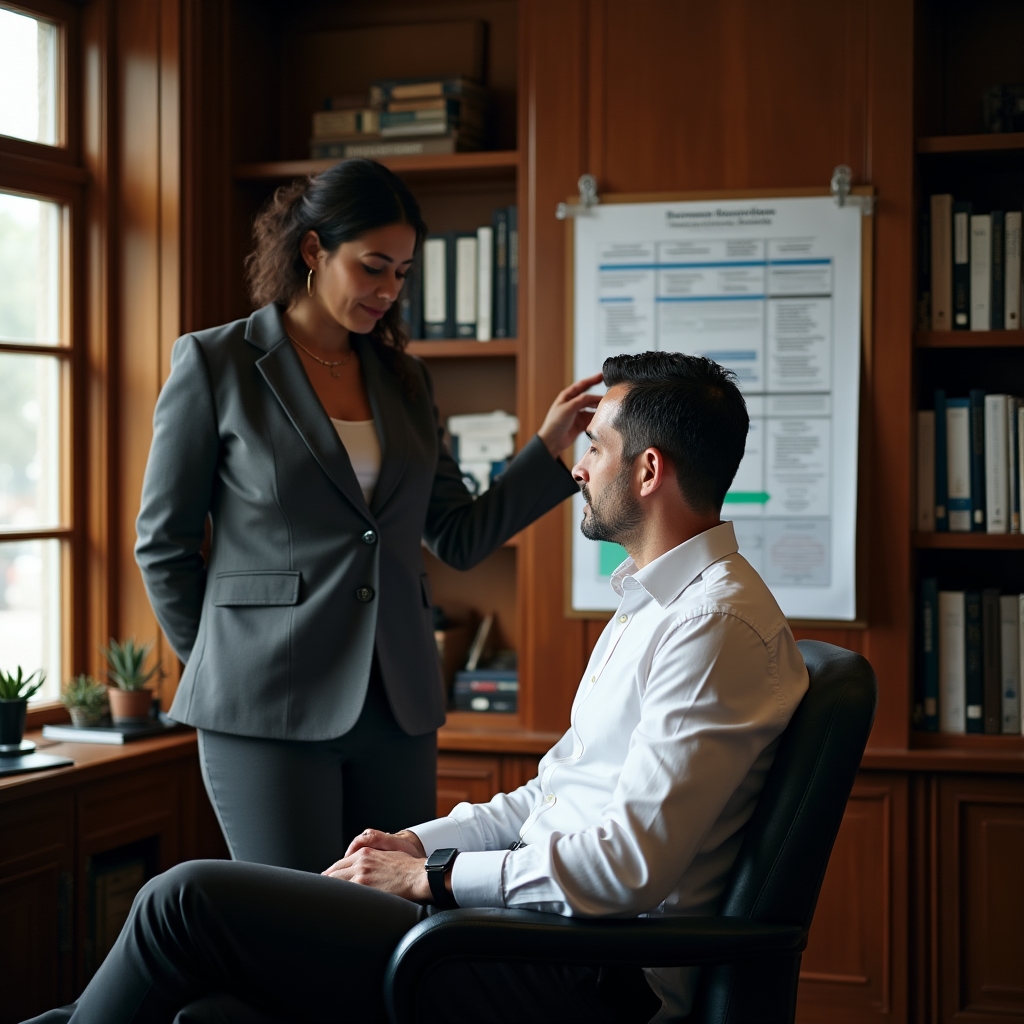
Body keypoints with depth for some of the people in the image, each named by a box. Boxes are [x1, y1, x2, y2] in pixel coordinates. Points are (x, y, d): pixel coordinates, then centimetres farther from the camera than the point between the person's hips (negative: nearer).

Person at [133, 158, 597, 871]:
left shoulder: (404, 380, 14)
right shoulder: (216, 363, -1)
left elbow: (460, 539, 12)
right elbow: (163, 543, 3)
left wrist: (551, 448, 3)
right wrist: (225, 661, 7)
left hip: (397, 705, 5)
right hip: (268, 706, -5)